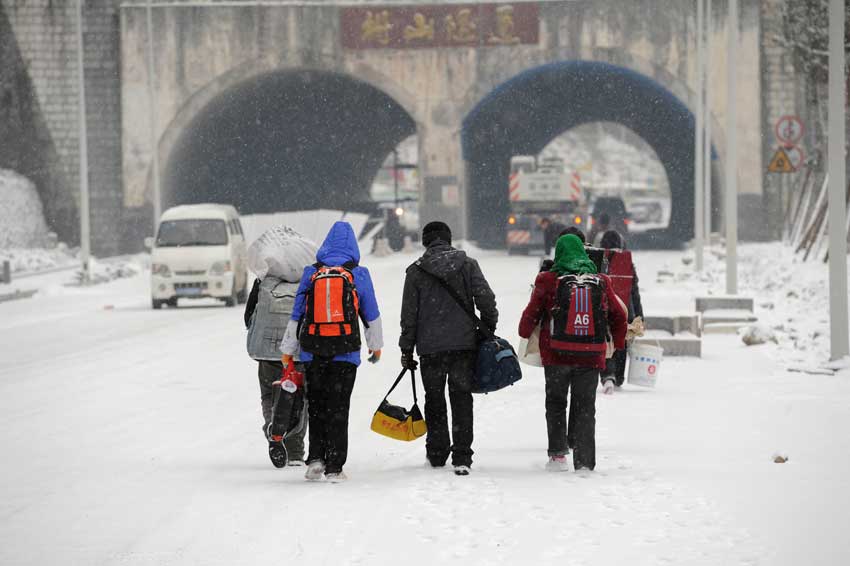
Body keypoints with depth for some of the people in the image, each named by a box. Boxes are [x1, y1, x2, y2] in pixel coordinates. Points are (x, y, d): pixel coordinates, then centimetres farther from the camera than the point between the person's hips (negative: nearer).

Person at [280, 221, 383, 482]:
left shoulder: (310, 274, 3)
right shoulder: (359, 275, 0)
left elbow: (297, 315, 6)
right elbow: (371, 314, 10)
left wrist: (288, 350, 14)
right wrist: (376, 344, 26)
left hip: (313, 352, 1)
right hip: (345, 353, -1)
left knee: (316, 405, 14)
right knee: (338, 408, 2)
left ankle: (316, 458, 4)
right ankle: (334, 467, 0)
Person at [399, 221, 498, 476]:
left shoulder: (416, 271, 0)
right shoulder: (468, 265, 1)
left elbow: (409, 314, 1)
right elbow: (486, 300, -3)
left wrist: (407, 349, 8)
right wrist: (488, 331, 11)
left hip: (430, 347, 0)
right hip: (465, 343, 0)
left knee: (434, 399, 14)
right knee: (462, 398, 3)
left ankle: (437, 454, 20)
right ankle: (462, 457, -5)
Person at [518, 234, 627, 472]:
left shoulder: (547, 281, -4)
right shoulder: (601, 282, 3)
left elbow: (531, 314, 1)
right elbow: (619, 316, 11)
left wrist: (525, 336, 20)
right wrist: (618, 343, 26)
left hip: (556, 354, -2)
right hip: (591, 357, 2)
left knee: (555, 402, 15)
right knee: (585, 407, 9)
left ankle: (558, 453, 5)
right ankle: (584, 461, 5)